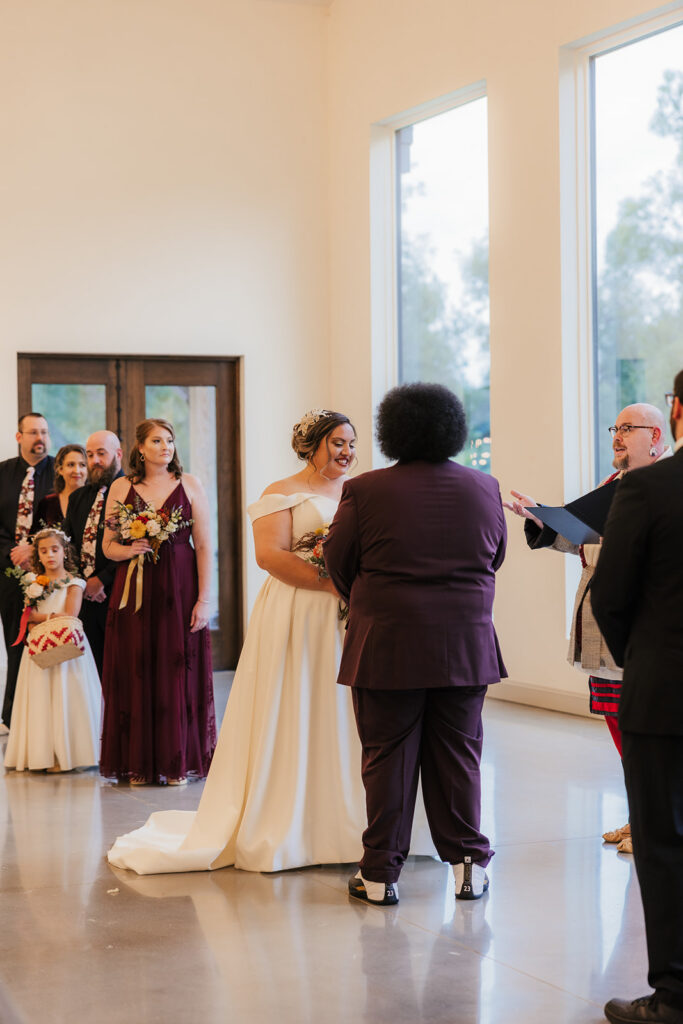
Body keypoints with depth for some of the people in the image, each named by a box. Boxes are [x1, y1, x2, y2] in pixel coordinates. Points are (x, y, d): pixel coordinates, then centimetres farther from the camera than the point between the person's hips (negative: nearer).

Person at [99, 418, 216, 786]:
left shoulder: (189, 485, 3)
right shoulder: (121, 488, 6)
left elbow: (204, 546, -1)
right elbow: (108, 546, 9)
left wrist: (204, 600, -7)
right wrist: (128, 550, -13)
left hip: (179, 590, -1)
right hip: (135, 592, 1)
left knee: (178, 671, 1)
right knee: (136, 672, 2)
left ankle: (177, 762, 10)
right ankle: (139, 763, 10)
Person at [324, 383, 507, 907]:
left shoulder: (365, 491, -8)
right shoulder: (485, 487, 2)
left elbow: (337, 561, 1)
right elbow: (496, 556, 13)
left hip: (386, 646, -2)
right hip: (466, 645, 2)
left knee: (387, 757, 5)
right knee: (457, 754, 11)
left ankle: (380, 873, 9)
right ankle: (469, 863, 16)